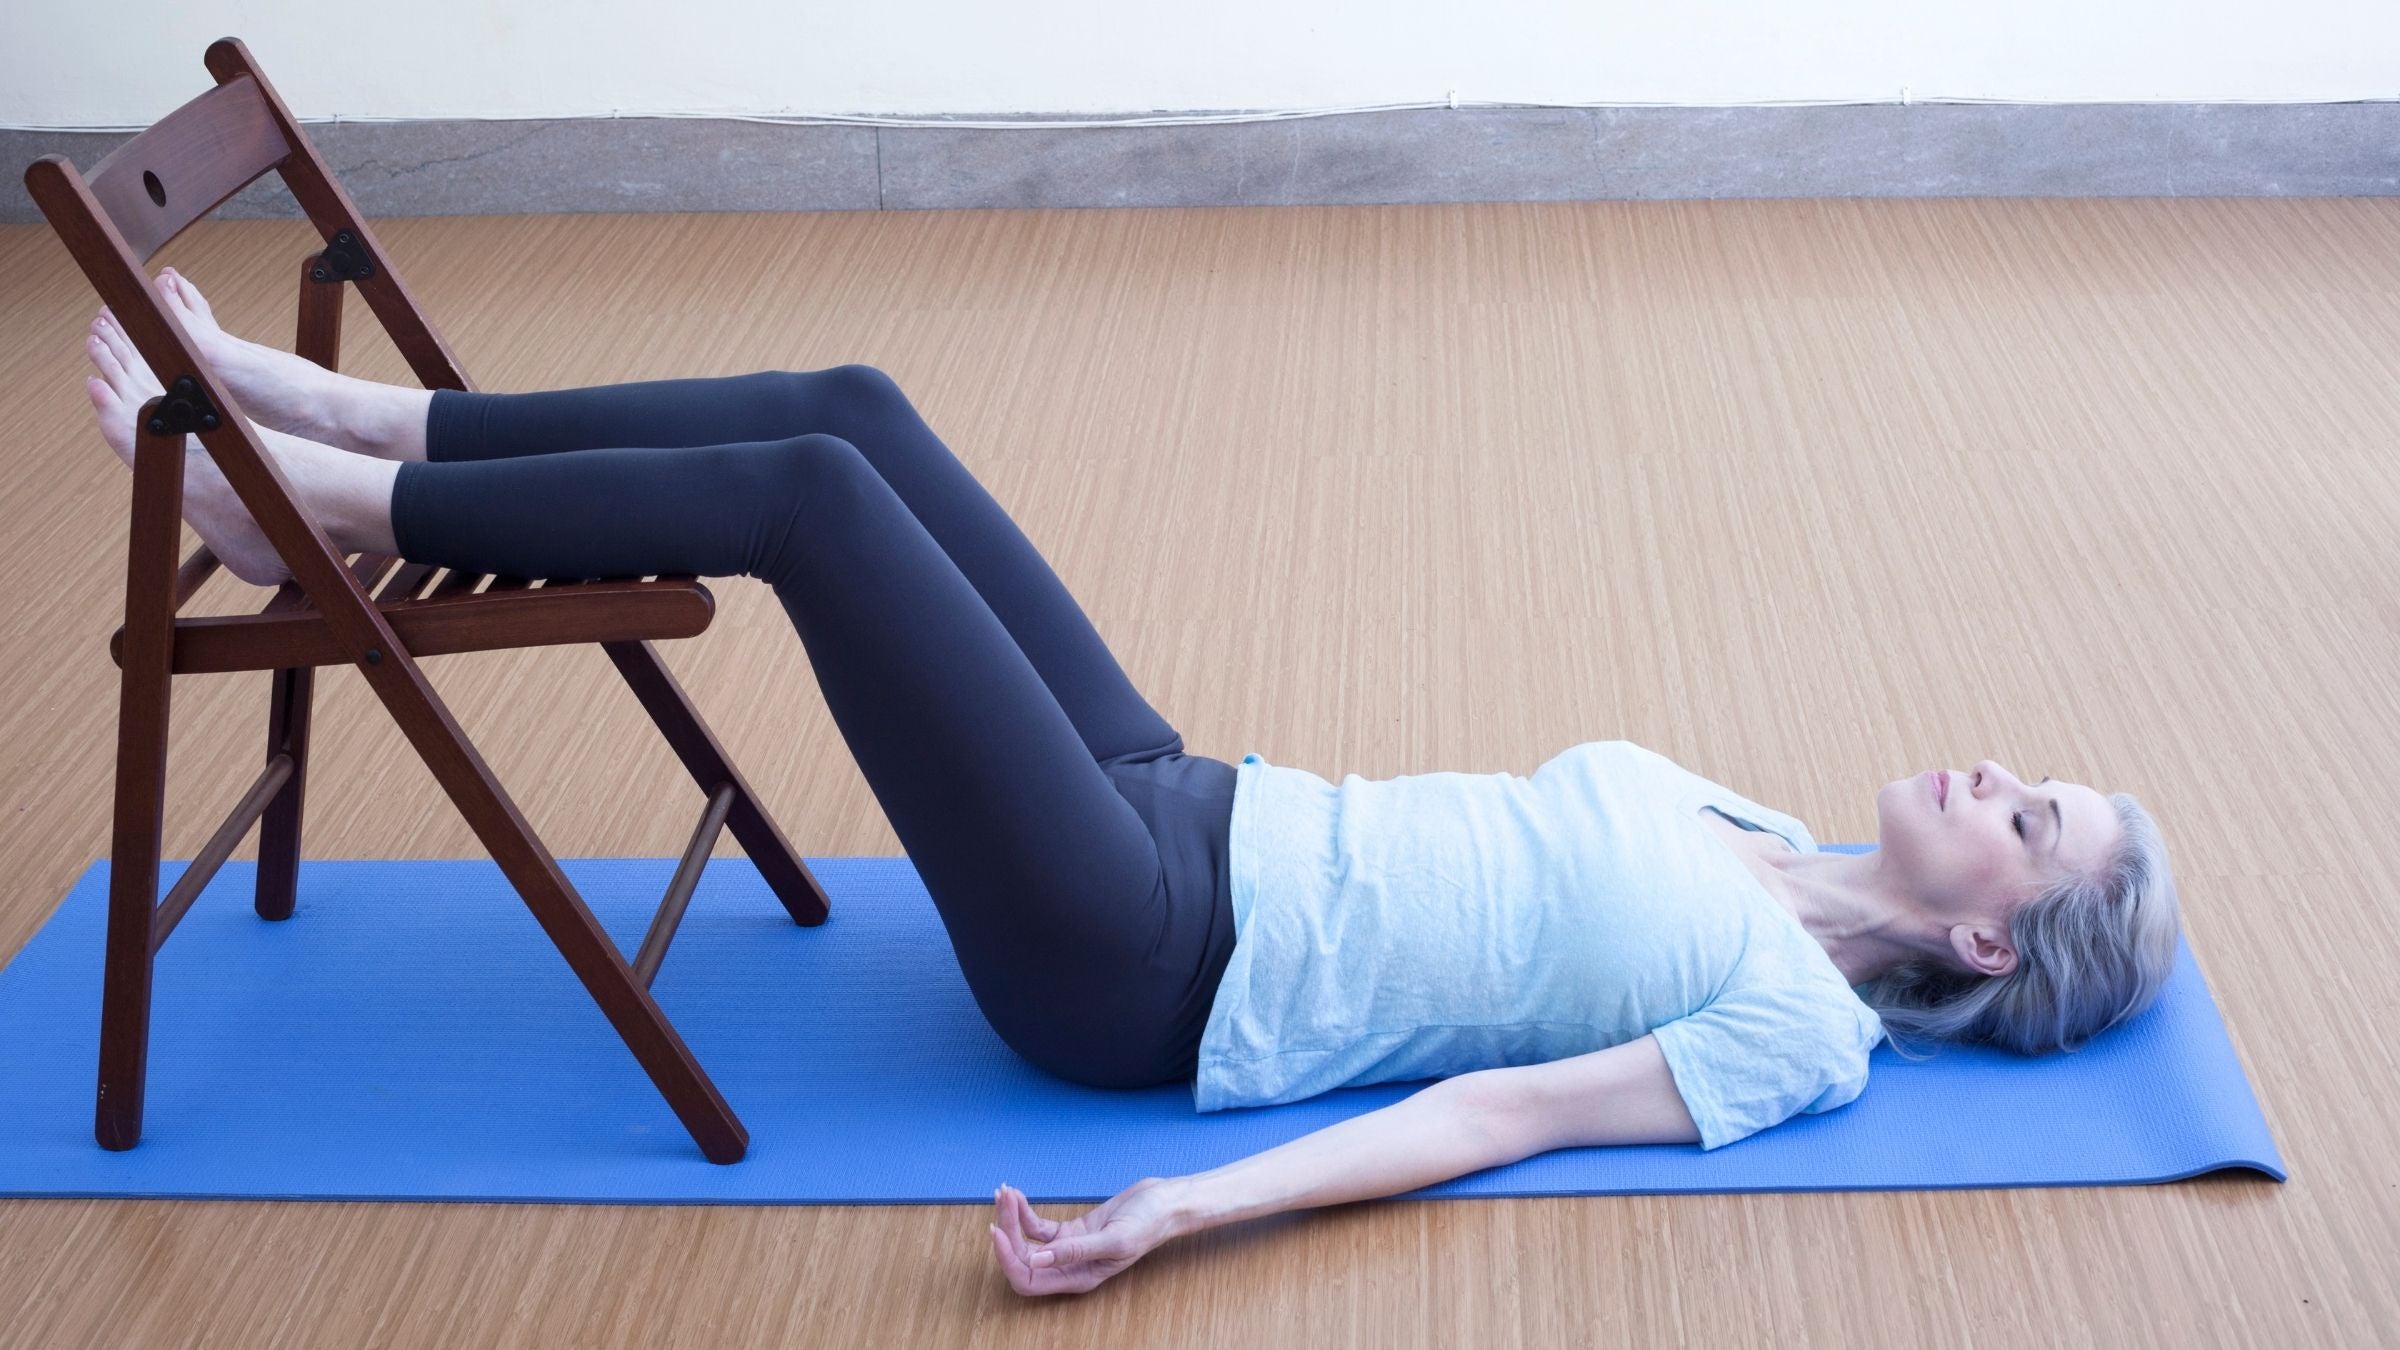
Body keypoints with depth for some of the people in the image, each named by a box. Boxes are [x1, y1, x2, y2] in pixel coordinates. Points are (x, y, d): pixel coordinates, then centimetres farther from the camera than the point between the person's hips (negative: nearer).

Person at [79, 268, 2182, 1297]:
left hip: (1148, 969, -8)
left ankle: (320, 509, 1)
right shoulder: (1762, 835, 14)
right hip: (1195, 815, 8)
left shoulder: (1805, 1024, -9)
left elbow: (1510, 1110, -19)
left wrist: (1185, 1208, -27)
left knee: (812, 488, -16)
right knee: (850, 408, -2)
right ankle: (346, 423, 7)